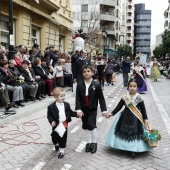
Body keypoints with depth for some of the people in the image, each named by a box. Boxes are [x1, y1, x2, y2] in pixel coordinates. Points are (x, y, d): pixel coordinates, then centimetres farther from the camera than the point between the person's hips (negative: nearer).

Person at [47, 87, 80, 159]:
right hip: (56, 126, -2)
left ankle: (61, 151, 26)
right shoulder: (51, 107, -12)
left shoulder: (66, 105, 0)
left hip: (64, 125, 2)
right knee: (55, 137, 14)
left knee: (63, 138, 9)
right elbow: (49, 115, -9)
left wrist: (76, 114, -6)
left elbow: (70, 112, 8)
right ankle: (56, 144, 48)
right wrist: (52, 121, -24)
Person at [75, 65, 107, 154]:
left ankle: (94, 143, 14)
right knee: (85, 126, 12)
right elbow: (78, 98, -7)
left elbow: (101, 98, -6)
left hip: (93, 109, -3)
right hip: (83, 109, 3)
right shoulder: (80, 85, -5)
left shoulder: (96, 84, -10)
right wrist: (78, 109, -16)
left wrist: (104, 110, -8)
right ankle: (88, 142, 29)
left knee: (92, 125, -8)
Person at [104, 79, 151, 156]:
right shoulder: (124, 97, -6)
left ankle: (134, 149, 17)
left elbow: (143, 109, -3)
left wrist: (145, 119, -7)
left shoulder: (139, 98, -10)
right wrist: (111, 113, -9)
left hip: (135, 119, -2)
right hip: (125, 117, 2)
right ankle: (124, 147, 26)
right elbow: (118, 107, -2)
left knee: (135, 133, 4)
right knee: (124, 132, 9)